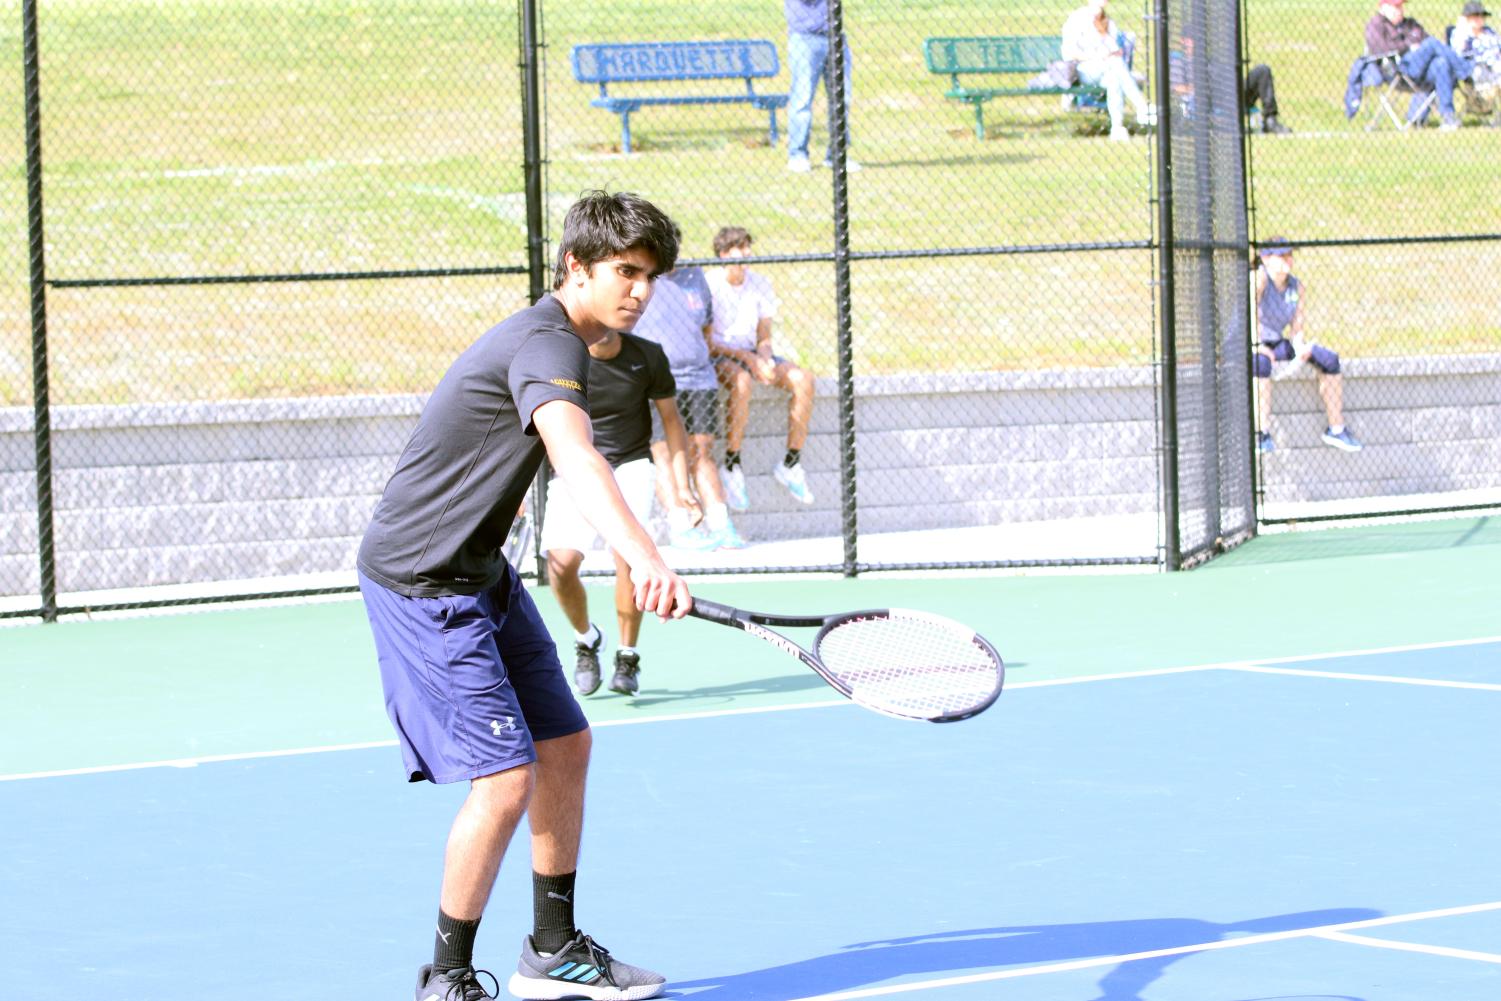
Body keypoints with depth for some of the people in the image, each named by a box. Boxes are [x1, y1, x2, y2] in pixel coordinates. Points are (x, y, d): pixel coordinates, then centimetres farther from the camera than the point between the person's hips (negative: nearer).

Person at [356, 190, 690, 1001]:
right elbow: (575, 457, -43)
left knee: (564, 747, 13)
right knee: (505, 778, -15)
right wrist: (646, 561, -59)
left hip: (480, 575, 11)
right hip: (420, 582, -11)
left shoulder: (558, 340, 11)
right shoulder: (547, 343, -23)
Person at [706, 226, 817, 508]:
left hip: (752, 355, 5)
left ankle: (791, 463, -12)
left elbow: (764, 338, 7)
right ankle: (732, 467, -34)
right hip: (717, 356, -5)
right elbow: (705, 343, -13)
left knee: (803, 380, -20)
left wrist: (764, 359, -16)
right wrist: (746, 358, -22)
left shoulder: (760, 284, 5)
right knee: (741, 381, -40)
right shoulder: (708, 286, -10)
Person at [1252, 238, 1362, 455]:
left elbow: (1297, 327, 8)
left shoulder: (1296, 287, 6)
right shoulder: (1260, 278, -17)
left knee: (1329, 359, -4)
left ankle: (1336, 429, 2)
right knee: (1261, 363, -43)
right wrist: (1257, 345, -39)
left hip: (1276, 343, 8)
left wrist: (1299, 347, -13)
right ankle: (1261, 435, -45)